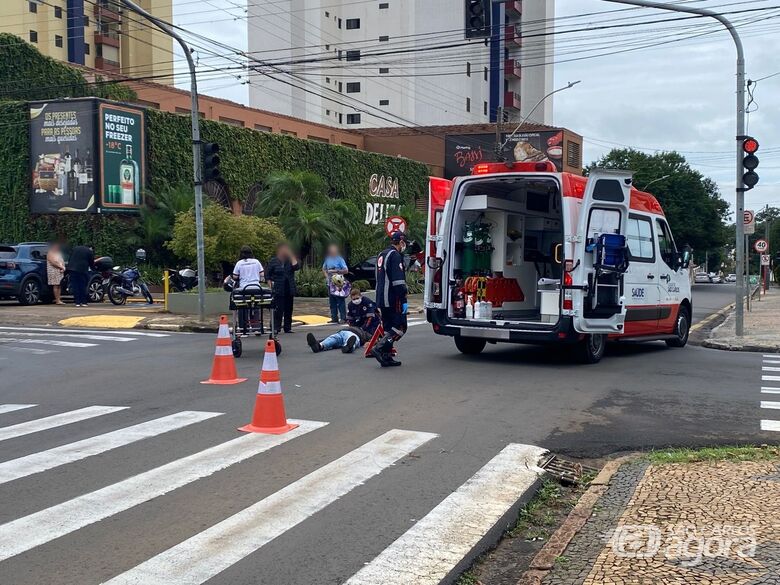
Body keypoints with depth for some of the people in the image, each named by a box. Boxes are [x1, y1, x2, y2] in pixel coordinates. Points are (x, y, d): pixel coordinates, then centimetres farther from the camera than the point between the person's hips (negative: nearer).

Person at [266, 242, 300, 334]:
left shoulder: (290, 260, 11)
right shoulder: (273, 261, 2)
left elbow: (296, 267, -8)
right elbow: (268, 276, 2)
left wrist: (292, 257, -6)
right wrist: (271, 287, -8)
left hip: (289, 289, 4)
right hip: (278, 290, -4)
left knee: (288, 309, 7)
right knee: (278, 309, -9)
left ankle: (288, 327, 13)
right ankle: (276, 328, -5)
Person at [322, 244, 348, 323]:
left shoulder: (340, 259, -4)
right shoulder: (327, 259, 12)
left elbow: (346, 270, -9)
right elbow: (324, 269, 25)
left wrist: (336, 271, -17)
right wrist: (326, 275, 7)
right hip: (330, 283, 6)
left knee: (340, 301, -7)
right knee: (332, 302, 8)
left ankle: (343, 318, -6)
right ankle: (334, 318, 14)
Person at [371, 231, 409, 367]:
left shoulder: (382, 255, 19)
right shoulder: (395, 255, -12)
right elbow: (398, 281, -20)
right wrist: (404, 300, -19)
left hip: (382, 300, 10)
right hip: (393, 300, -10)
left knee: (389, 328, 13)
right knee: (400, 328, -6)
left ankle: (386, 357, 12)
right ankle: (379, 348, -17)